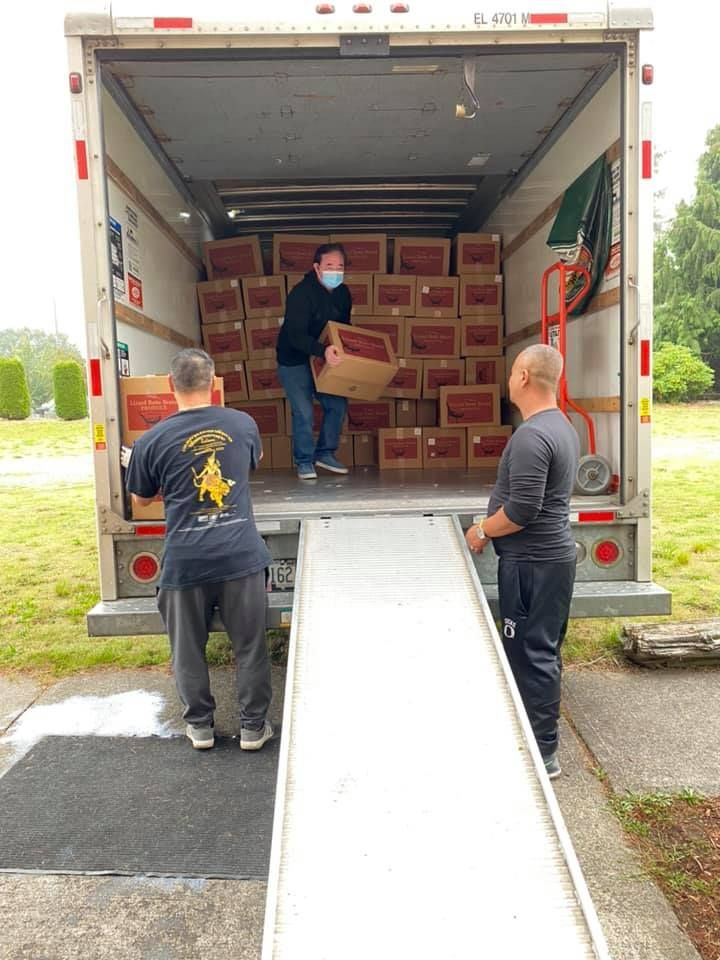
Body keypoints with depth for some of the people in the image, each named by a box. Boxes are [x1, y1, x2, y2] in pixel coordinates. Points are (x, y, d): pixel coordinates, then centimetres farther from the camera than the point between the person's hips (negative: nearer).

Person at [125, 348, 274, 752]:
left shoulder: (152, 441, -6)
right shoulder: (243, 424, -1)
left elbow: (141, 498, 11)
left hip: (186, 559, -1)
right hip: (241, 553, 1)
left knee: (189, 648, 18)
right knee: (250, 646, 13)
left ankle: (200, 725, 31)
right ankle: (254, 726, 24)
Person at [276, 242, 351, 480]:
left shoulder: (342, 293, -1)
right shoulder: (301, 293, -24)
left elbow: (344, 327, 13)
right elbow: (295, 335, -35)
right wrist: (323, 350, -50)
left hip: (324, 360, 7)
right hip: (294, 361, -7)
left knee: (337, 404, 3)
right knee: (304, 412, -9)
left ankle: (325, 453, 20)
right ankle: (304, 461, 10)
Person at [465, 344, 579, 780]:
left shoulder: (531, 436, -22)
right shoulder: (562, 426, 11)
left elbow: (521, 510, -25)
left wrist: (482, 531, -9)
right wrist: (492, 527, 16)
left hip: (532, 562, -10)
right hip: (553, 554, 10)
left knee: (531, 654, 0)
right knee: (543, 650, 18)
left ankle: (542, 753, 12)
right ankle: (539, 732, 33)